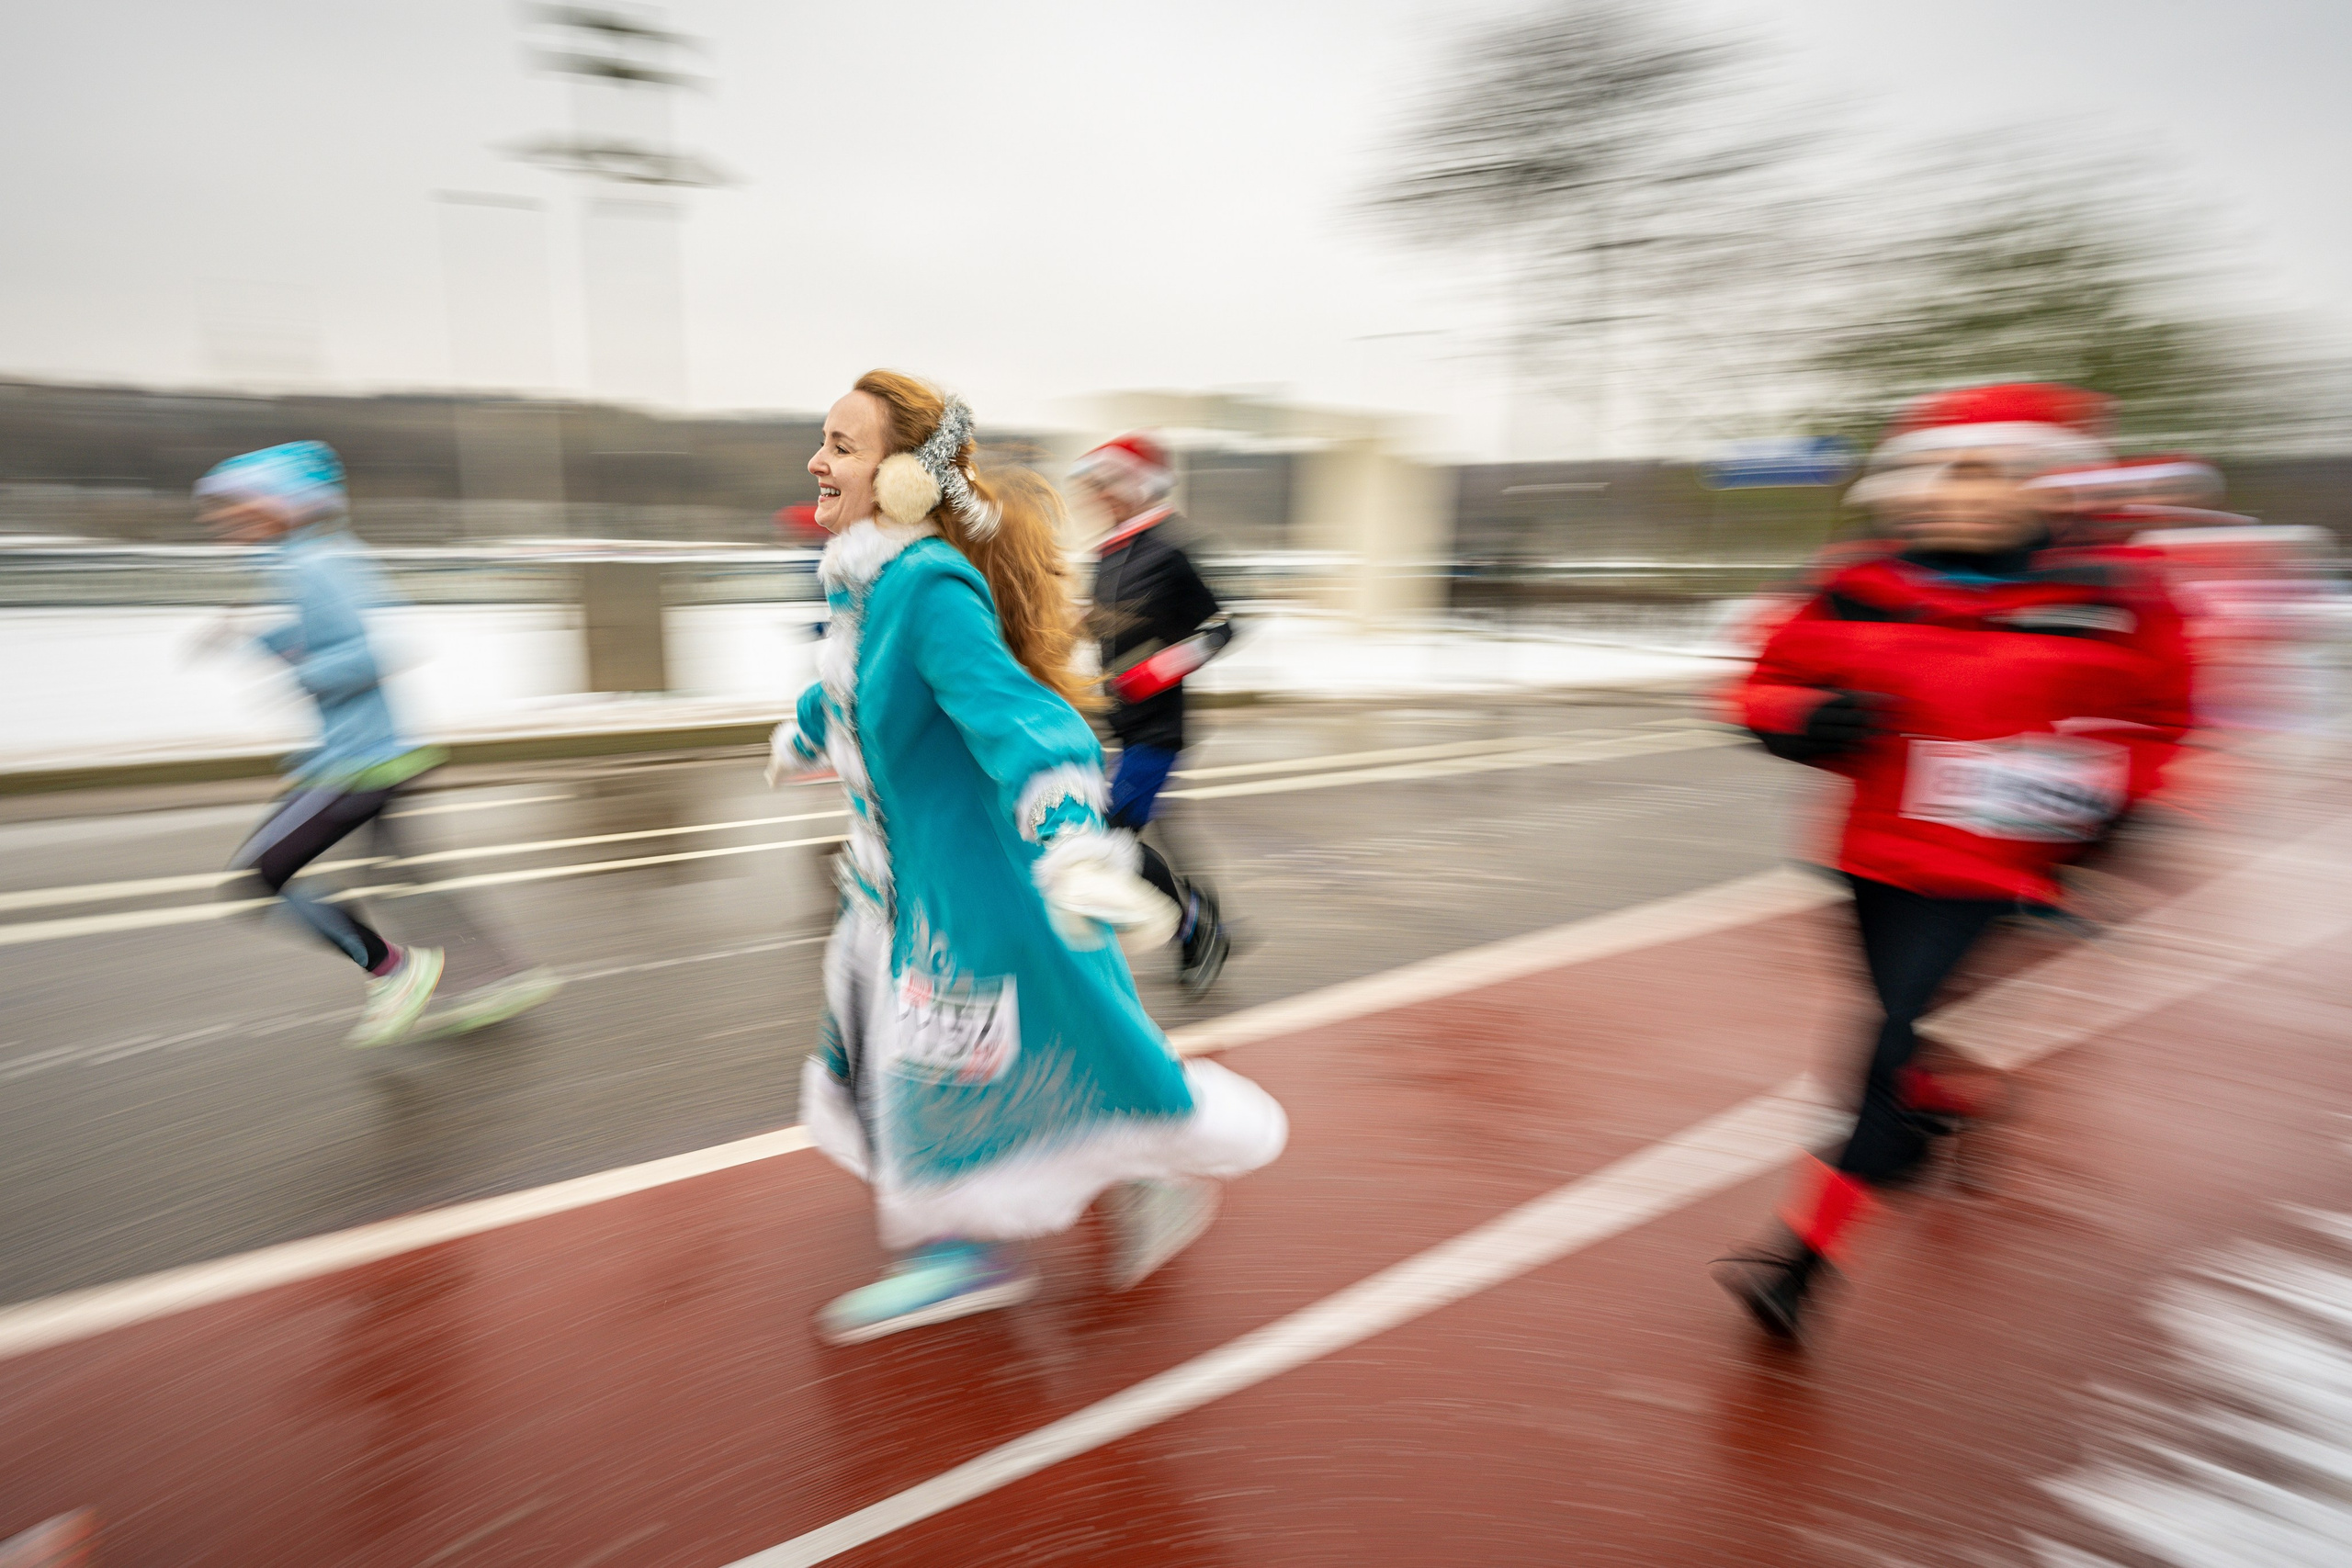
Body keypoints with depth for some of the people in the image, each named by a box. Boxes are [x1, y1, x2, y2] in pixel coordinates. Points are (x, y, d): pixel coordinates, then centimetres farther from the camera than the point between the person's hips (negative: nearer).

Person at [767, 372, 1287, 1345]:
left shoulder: (930, 588, -24)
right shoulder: (869, 580, 4)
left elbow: (1014, 711, -38)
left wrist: (1073, 849, -53)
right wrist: (801, 735, 45)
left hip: (970, 890, -9)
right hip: (904, 882, 9)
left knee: (1042, 1073, 7)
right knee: (912, 1079, 18)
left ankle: (1167, 1169, 34)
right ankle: (963, 1254, 37)